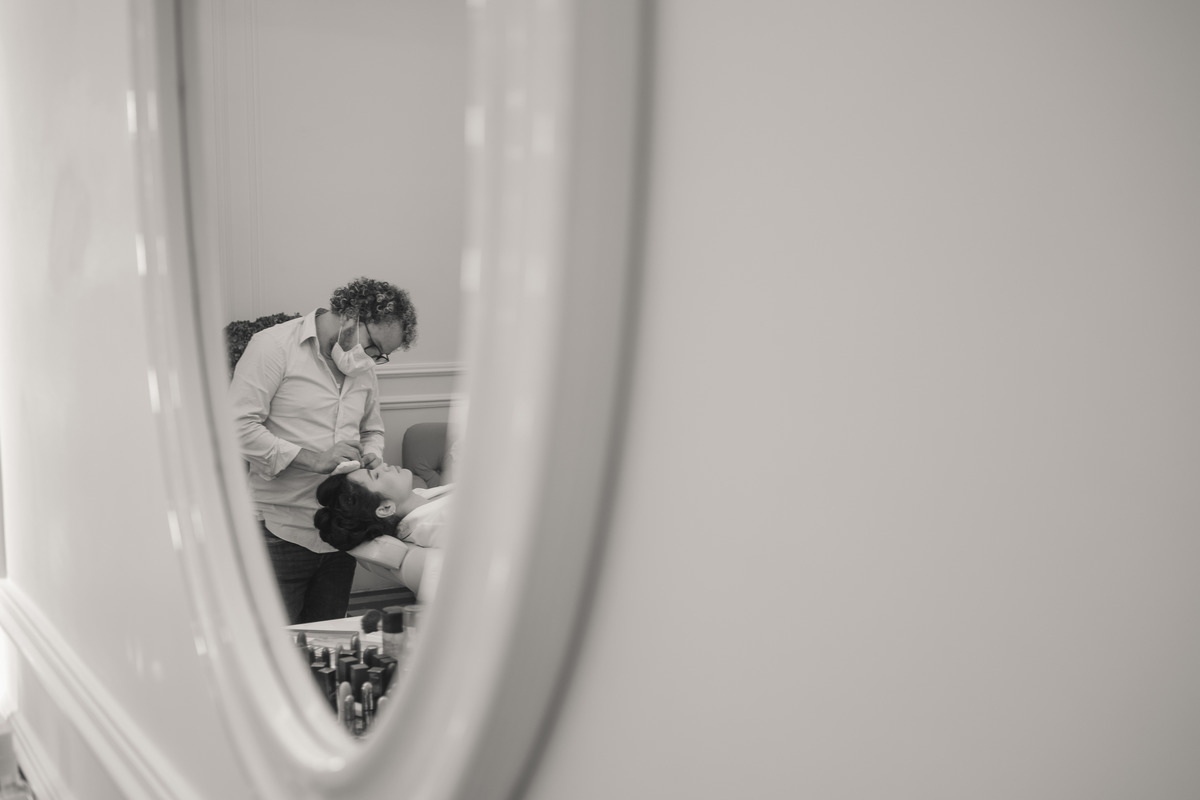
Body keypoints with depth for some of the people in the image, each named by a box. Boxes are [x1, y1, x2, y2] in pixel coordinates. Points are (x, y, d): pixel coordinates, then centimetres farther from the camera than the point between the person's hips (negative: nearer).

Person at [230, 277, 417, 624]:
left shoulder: (364, 368, 14)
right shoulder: (274, 346, -8)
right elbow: (238, 427, -16)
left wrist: (372, 458, 5)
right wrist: (311, 459, -20)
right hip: (281, 532, -6)